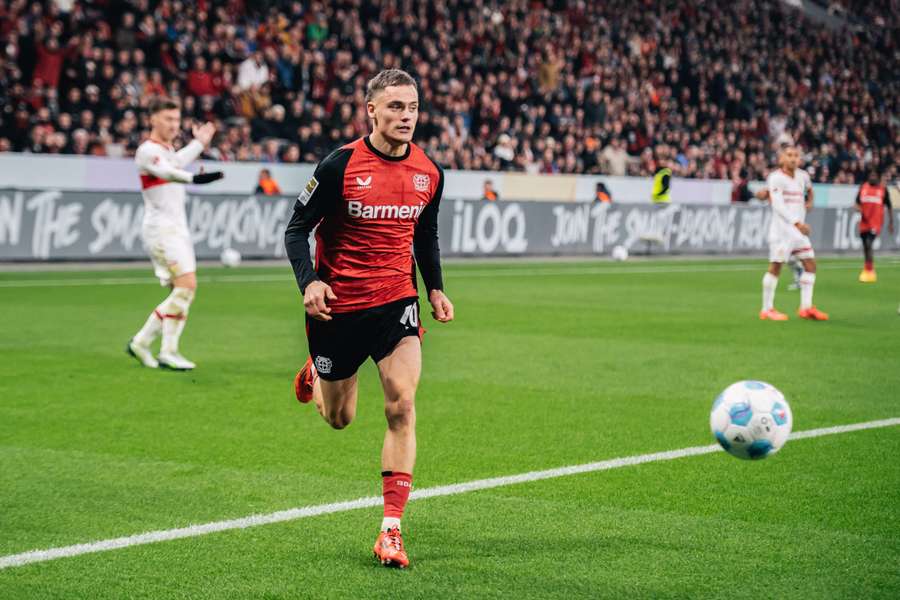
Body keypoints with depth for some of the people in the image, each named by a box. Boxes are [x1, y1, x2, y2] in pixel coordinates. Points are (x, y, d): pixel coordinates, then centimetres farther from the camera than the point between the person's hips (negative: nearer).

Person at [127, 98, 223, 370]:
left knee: (181, 292, 5)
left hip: (178, 229, 9)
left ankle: (141, 341, 14)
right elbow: (166, 172, -31)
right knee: (186, 284, -19)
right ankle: (168, 352, -15)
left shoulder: (169, 150, 17)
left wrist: (198, 143, 51)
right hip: (160, 228, -9)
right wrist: (194, 177, -48)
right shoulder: (147, 150, -12)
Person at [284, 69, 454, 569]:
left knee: (402, 406, -15)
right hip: (338, 304, -2)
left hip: (396, 300, 2)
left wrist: (435, 289, 7)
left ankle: (391, 529, -10)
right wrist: (309, 282, -22)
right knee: (338, 418, 12)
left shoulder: (428, 173, 0)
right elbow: (297, 229, -7)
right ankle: (314, 375, 50)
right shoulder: (340, 166, -13)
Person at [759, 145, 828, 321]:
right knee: (776, 266, -6)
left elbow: (809, 188, 35)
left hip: (799, 228, 7)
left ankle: (806, 307, 8)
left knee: (810, 263, 4)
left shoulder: (802, 176, 10)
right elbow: (778, 205, -23)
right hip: (781, 228, -7)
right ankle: (767, 309, 1)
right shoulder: (776, 178, -12)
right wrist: (797, 223, -32)